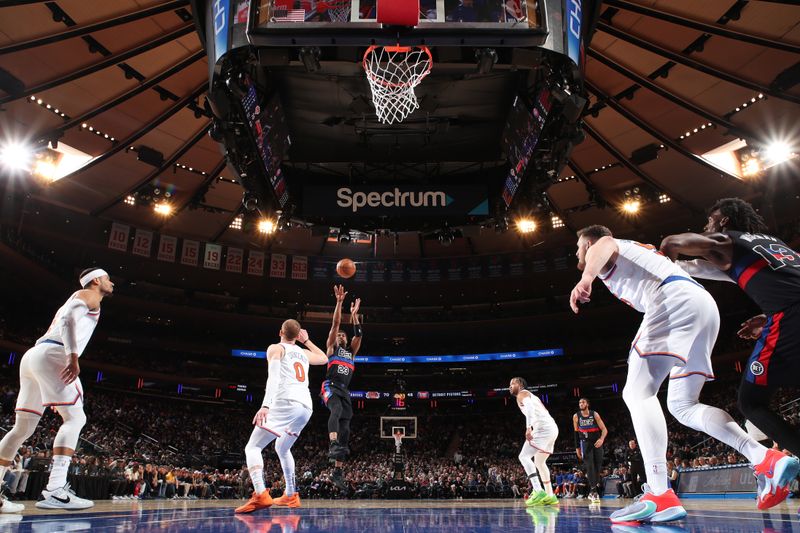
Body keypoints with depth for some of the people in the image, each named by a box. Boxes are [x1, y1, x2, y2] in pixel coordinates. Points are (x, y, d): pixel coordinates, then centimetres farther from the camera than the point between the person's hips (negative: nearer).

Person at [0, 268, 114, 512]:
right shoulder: (88, 295, 6)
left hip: (32, 355, 10)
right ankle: (54, 490, -24)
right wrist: (73, 356, -26)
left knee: (23, 427, 13)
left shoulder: (74, 299, 32)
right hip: (51, 356, -10)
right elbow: (69, 320, -14)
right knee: (75, 418, -13)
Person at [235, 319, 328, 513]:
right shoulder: (303, 352, 25)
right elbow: (324, 359, 47)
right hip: (306, 407, 7)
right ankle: (291, 496, 29)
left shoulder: (276, 348, 8)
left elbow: (274, 377, -10)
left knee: (252, 447, -3)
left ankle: (261, 495, -23)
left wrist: (265, 405, -20)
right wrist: (307, 341, 50)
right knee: (282, 448, 27)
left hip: (286, 404, -6)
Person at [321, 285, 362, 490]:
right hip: (330, 387, -5)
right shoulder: (331, 347, 15)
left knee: (345, 429, 0)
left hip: (345, 391, 6)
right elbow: (335, 324, 5)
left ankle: (337, 472, 6)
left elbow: (358, 335, 17)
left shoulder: (351, 351, 28)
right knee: (336, 410, -37)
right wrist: (339, 302, 0)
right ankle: (333, 445, -56)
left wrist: (354, 314, 16)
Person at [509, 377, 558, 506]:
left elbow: (529, 407, -17)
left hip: (542, 427, -9)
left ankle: (538, 492, -23)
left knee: (524, 456, -11)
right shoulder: (531, 396, 31)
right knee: (539, 462, 21)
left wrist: (528, 427, -28)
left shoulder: (522, 394, 3)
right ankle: (550, 496, 19)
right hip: (553, 428, 10)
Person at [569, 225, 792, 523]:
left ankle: (660, 496, -22)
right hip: (705, 304, 9)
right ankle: (768, 460, 0)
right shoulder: (636, 251, 38)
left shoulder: (601, 248, 12)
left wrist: (586, 277, -35)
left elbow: (605, 244, -15)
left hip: (676, 300, -9)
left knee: (637, 393, -12)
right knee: (682, 405, 14)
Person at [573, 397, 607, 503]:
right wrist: (577, 447, 8)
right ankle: (593, 491, -19)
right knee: (589, 465, -15)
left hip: (597, 442, 1)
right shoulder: (576, 416, -2)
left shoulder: (594, 414, -6)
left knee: (598, 465, 2)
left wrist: (602, 439, -29)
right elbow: (576, 433, 8)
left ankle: (593, 492, 16)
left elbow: (604, 429, -9)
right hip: (585, 442, 0)